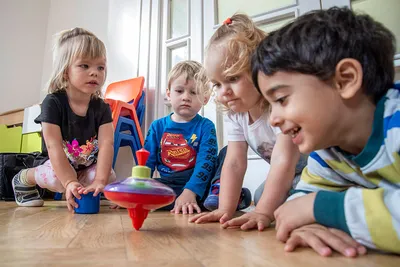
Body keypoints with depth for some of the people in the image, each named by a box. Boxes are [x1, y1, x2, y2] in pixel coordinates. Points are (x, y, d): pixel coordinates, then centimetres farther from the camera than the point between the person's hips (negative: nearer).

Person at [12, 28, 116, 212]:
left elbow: (106, 145, -24)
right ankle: (24, 178, 1)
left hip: (89, 167, 3)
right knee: (57, 179, -33)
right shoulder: (53, 102, -20)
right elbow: (54, 147, -27)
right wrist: (69, 182, -37)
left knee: (110, 176, -24)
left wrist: (100, 180, -38)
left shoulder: (101, 107, -13)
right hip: (58, 165, -2)